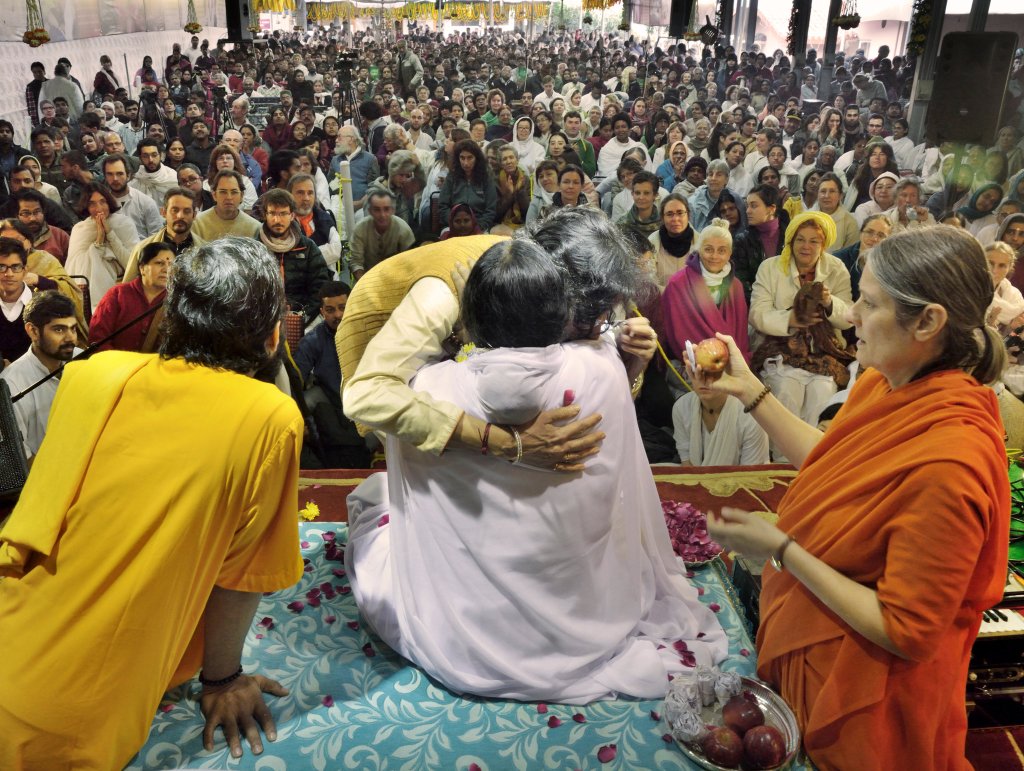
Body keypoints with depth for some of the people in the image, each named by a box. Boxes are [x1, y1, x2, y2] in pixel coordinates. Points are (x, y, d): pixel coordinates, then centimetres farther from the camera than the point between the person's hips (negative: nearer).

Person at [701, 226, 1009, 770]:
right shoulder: (883, 384, -8)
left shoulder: (949, 461, -34)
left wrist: (781, 550, -26)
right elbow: (829, 468, 8)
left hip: (863, 695, -8)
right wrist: (752, 393, 4)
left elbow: (904, 632, -27)